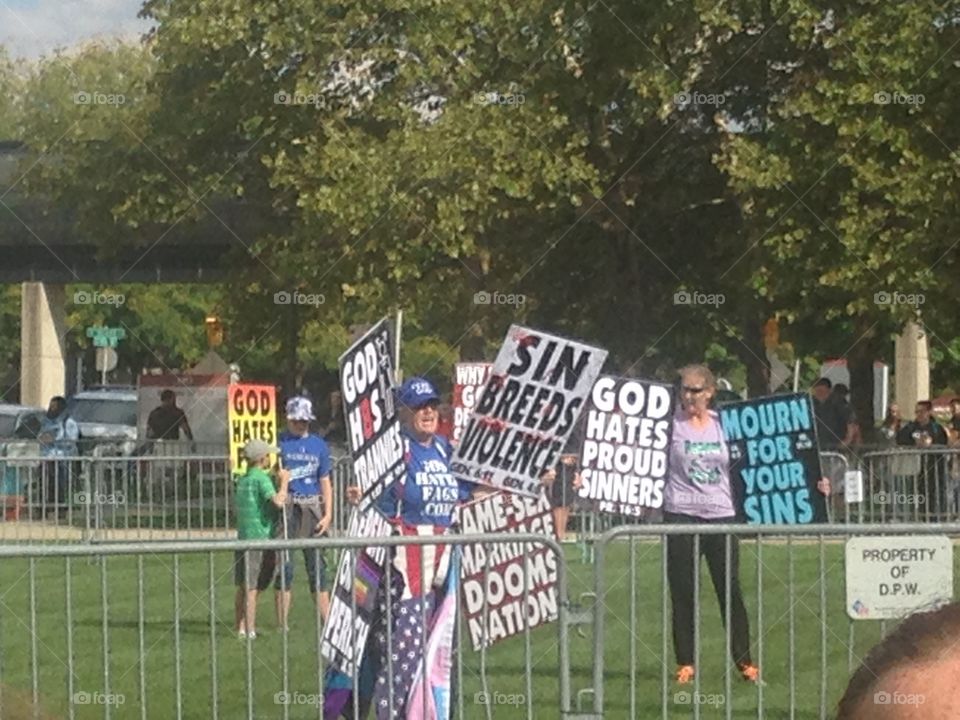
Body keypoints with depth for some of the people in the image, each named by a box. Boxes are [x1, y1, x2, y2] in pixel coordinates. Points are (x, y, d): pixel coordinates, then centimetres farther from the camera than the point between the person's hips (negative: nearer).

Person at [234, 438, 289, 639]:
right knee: (252, 587, -6)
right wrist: (284, 481, -7)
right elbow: (278, 501, -24)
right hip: (260, 536, -8)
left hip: (243, 537, 8)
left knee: (242, 587, 12)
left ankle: (240, 627, 16)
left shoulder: (242, 479, 15)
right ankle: (250, 630, -5)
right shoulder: (261, 478, -11)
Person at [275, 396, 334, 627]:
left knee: (318, 565, 4)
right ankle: (282, 625, -2)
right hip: (286, 509, -3)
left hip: (313, 508, 3)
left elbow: (325, 482, 13)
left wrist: (328, 514, 5)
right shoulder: (278, 443, 4)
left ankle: (327, 622, 6)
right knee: (284, 565, -4)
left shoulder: (318, 444, 13)